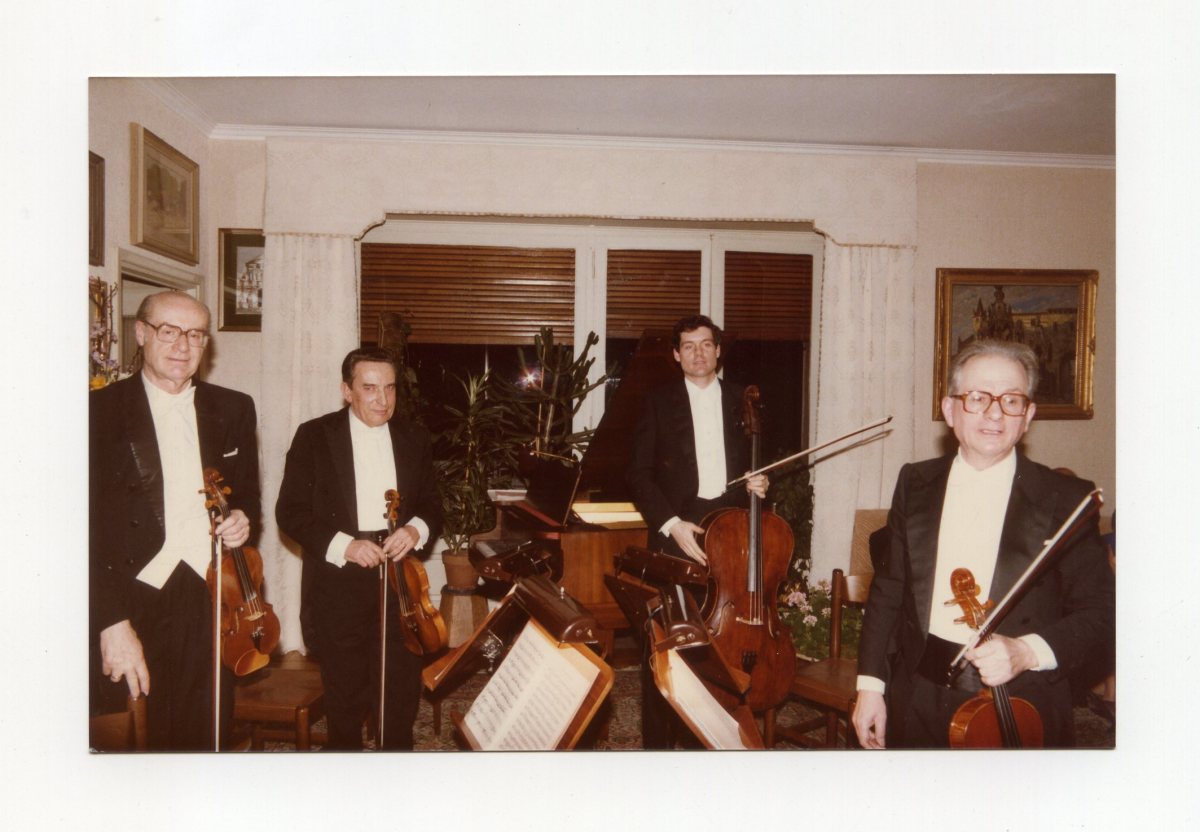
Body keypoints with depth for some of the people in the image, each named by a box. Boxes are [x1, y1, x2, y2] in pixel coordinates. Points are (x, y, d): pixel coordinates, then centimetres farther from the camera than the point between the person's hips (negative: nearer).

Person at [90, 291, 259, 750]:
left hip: (211, 606, 3)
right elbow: (89, 529, -7)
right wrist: (112, 623, -15)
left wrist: (242, 517, -2)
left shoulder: (233, 409, 10)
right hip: (133, 607, -2)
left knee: (207, 741, 7)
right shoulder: (100, 411, -2)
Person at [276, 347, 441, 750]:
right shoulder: (314, 436, -3)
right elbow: (290, 512, -5)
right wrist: (342, 545, -19)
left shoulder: (413, 437, 6)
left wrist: (417, 528, -12)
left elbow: (432, 503, 11)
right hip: (338, 586, -2)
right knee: (347, 693, 10)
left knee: (404, 685, 8)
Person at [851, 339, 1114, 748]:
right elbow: (888, 590, 4)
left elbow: (1099, 611, -6)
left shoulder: (1065, 499, -7)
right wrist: (870, 684, 1)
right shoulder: (915, 484, 1)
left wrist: (1027, 651, -22)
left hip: (1019, 713, -2)